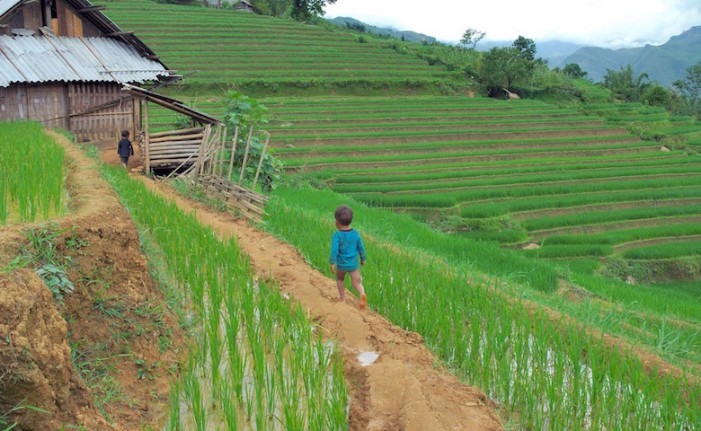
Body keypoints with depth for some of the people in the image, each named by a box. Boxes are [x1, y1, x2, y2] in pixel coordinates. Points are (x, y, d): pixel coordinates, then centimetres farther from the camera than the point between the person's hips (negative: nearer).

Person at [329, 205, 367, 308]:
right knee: (357, 282, 6)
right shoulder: (355, 233, -1)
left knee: (339, 279, 24)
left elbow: (334, 249, -20)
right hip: (354, 264, 2)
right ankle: (362, 294, -21)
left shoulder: (337, 235, -14)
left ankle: (342, 297, 32)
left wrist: (332, 263, -15)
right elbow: (361, 247, 6)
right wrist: (363, 259, 19)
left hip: (341, 264, -2)